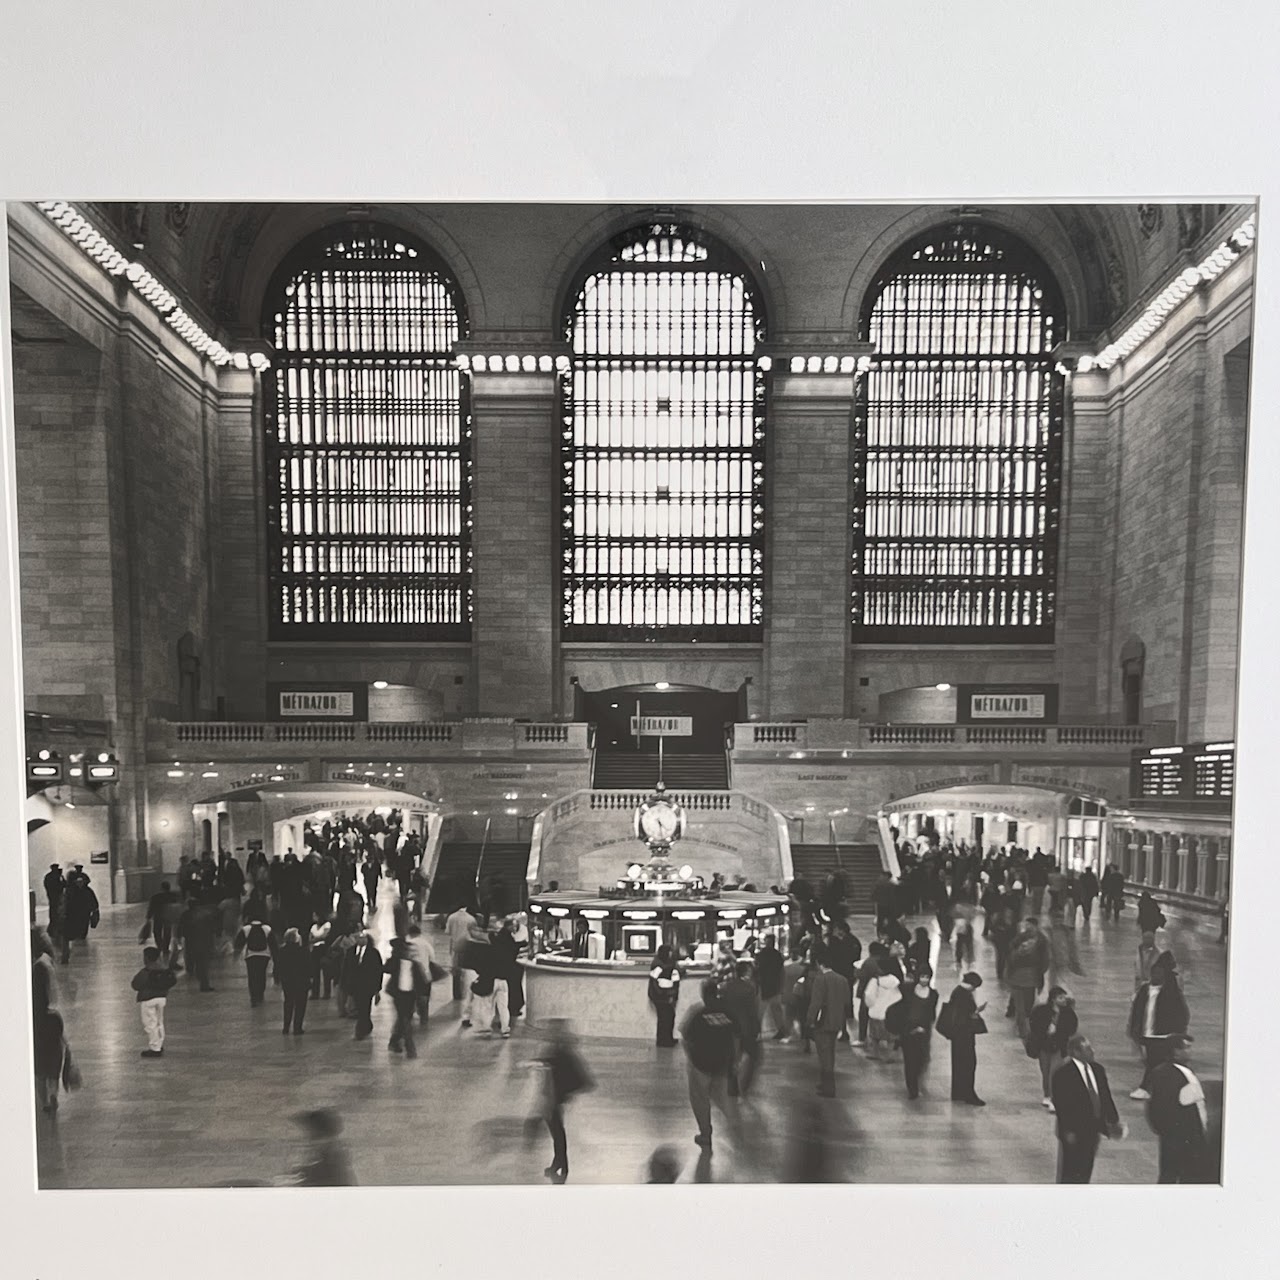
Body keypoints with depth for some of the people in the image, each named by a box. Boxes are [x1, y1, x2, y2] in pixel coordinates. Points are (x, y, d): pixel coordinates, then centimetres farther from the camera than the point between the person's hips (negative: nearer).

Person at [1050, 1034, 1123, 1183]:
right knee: (1069, 1172, 5)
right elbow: (1061, 1105, -18)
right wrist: (1068, 1131, -20)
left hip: (1093, 1130, 7)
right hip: (1074, 1132, -7)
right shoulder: (1063, 1073, -18)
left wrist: (1114, 1122, 3)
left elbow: (1105, 1097, 10)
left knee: (1086, 1170, 18)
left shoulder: (1098, 1069, 4)